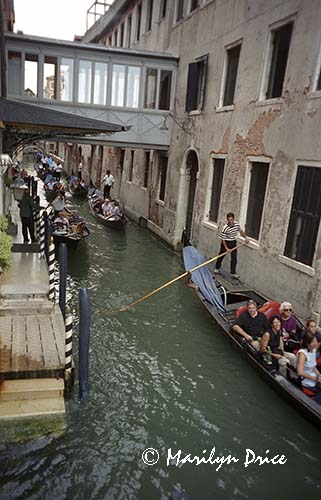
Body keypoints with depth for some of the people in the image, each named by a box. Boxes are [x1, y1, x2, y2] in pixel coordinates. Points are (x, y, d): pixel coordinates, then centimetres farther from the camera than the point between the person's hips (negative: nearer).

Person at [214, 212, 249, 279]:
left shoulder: (237, 224, -10)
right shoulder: (225, 228, -26)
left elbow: (240, 231, 12)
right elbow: (222, 239, -19)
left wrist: (246, 237, 0)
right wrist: (227, 248, -20)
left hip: (233, 243, 4)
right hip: (226, 243, -4)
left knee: (234, 258, 3)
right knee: (221, 256, 14)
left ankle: (233, 273, 11)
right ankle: (217, 268, 36)